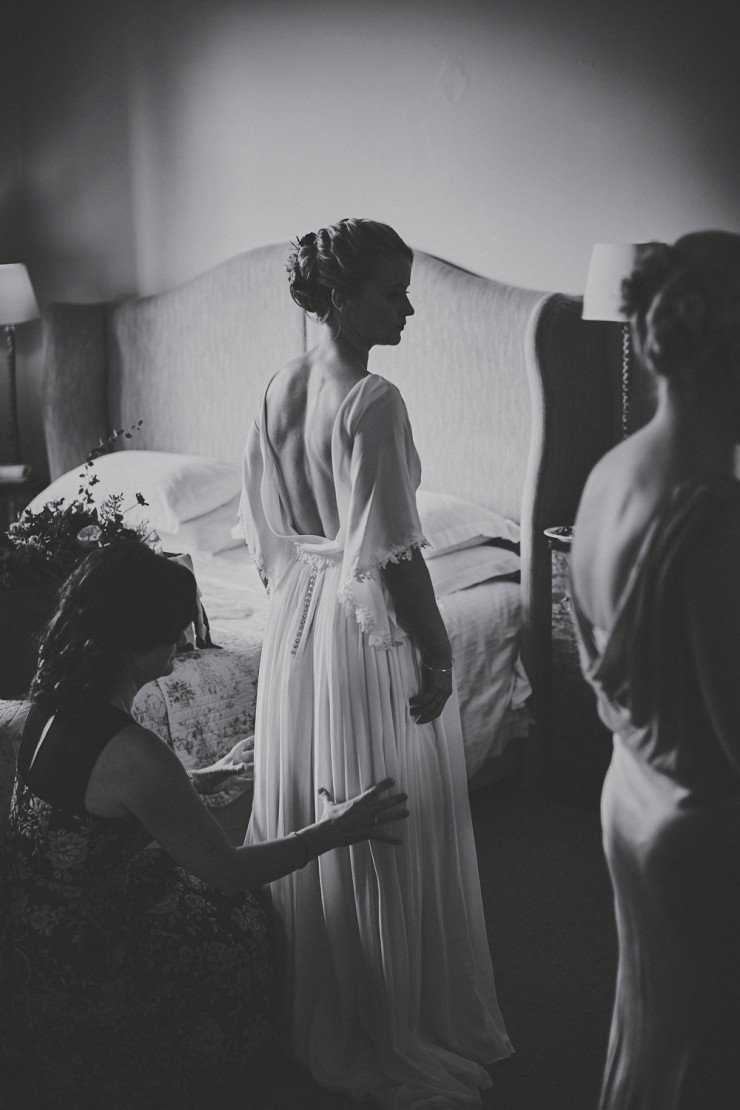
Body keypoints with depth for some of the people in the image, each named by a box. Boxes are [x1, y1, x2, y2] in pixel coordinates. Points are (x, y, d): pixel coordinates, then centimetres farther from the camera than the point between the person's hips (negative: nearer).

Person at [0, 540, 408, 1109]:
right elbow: (227, 870, -22)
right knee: (236, 911, 13)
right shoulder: (133, 755, -33)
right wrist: (331, 832, -9)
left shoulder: (56, 701, -6)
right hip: (79, 952, -7)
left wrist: (211, 775, 24)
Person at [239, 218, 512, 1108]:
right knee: (392, 830, 5)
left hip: (295, 624, 8)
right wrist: (437, 651, -15)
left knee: (305, 820, 18)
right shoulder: (373, 403, -21)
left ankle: (311, 1012, 35)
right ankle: (399, 1031, 19)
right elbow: (390, 553, -23)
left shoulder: (279, 390, 4)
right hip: (370, 630, -8)